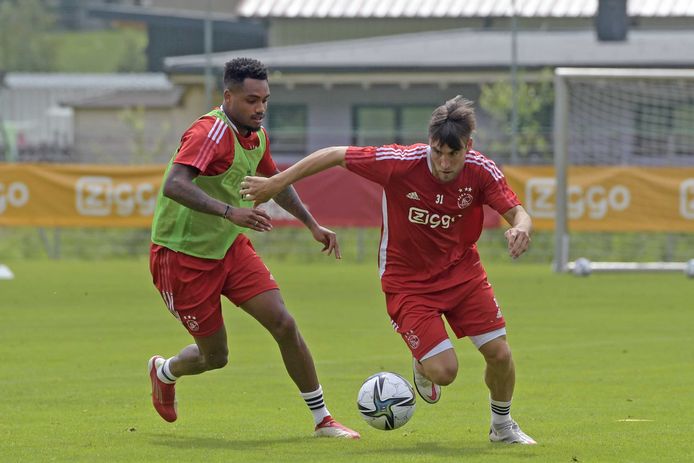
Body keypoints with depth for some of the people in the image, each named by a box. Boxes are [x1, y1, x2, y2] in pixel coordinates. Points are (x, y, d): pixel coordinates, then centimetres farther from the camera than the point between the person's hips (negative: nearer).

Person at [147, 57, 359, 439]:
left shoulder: (256, 136, 4)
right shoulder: (210, 132, -24)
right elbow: (174, 185, -39)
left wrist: (312, 225, 25)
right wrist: (229, 211, -50)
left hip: (230, 248, 7)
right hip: (184, 257, -7)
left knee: (284, 324, -8)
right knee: (214, 357, 2)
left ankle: (322, 420, 1)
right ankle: (164, 372, 38)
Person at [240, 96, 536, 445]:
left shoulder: (481, 171, -17)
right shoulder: (400, 163, -26)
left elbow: (517, 212, -14)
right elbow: (335, 156, -15)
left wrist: (520, 228, -40)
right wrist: (276, 183, -10)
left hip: (462, 270, 3)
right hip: (408, 281, -3)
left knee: (499, 353, -3)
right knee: (444, 371, -15)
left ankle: (502, 425, 28)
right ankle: (422, 365, 26)